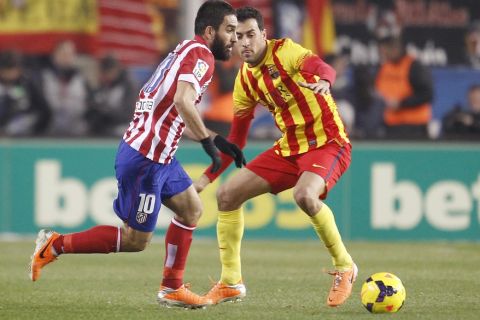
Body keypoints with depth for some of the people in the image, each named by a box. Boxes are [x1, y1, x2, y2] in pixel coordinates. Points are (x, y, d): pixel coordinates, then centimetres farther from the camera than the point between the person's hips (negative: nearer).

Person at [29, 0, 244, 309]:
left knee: (191, 209, 15)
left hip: (158, 156, 10)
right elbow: (182, 100, -31)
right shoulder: (201, 55, -13)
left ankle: (172, 288, 19)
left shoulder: (187, 51, 16)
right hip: (145, 158, -10)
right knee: (136, 240, -2)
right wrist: (208, 141, -26)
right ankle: (55, 245, 5)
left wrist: (214, 140, 21)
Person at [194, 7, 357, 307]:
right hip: (289, 148, 7)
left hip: (327, 142, -7)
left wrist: (323, 82, -60)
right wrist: (207, 177, 10)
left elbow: (322, 67, -35)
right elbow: (236, 139, 14)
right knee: (227, 194, 0)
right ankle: (231, 282, 11)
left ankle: (344, 267, -13)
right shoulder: (245, 80, 6)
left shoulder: (285, 51, -14)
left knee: (305, 195, -36)